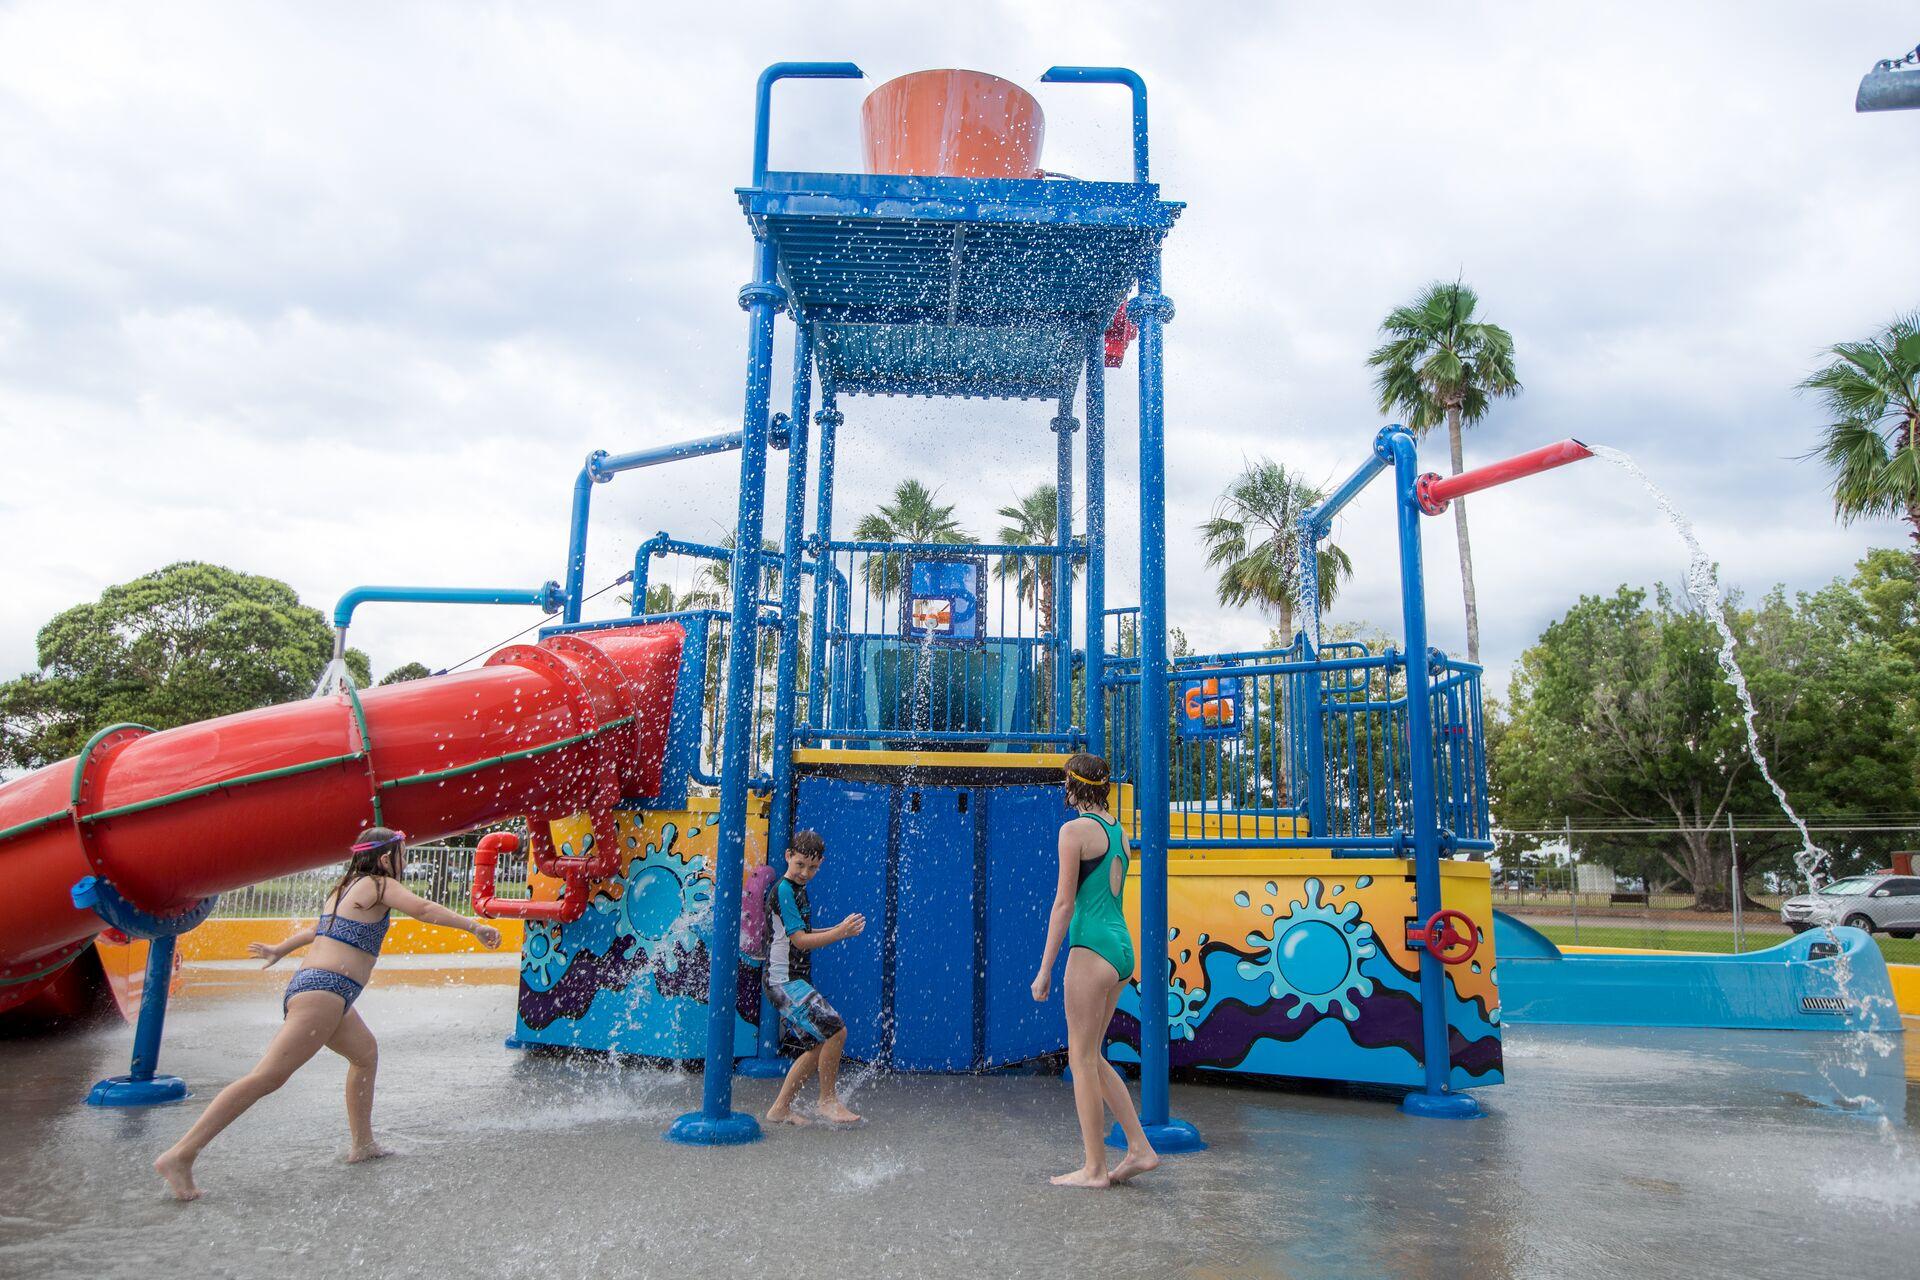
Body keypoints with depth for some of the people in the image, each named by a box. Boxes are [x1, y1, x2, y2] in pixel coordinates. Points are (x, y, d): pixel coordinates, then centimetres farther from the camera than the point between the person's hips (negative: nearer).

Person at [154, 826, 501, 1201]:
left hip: (308, 986, 11)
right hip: (325, 991, -11)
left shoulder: (346, 888, 21)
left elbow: (316, 928, 36)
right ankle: (180, 1155, -17)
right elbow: (424, 909, -18)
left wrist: (279, 950, 51)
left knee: (365, 1053, 23)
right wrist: (474, 926, -17)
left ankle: (362, 1144, 26)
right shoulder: (380, 885, -5)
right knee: (268, 1076, -15)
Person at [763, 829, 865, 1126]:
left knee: (818, 1047, 11)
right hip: (784, 981, -10)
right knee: (835, 1030, -16)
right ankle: (828, 1100, 0)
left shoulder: (798, 890, 16)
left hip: (793, 981, 10)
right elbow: (800, 940, -19)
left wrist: (838, 930, 14)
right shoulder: (784, 890, -14)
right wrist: (840, 933, -23)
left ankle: (780, 1108, 19)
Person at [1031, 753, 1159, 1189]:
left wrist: (1045, 969, -10)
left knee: (1082, 1059, 2)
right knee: (1092, 1057, 17)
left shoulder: (1076, 830, -10)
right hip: (1123, 947, 8)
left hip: (1092, 948, -8)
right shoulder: (1120, 832, 14)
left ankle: (1094, 1168, 8)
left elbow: (1065, 902, -13)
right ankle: (1139, 1148, 17)